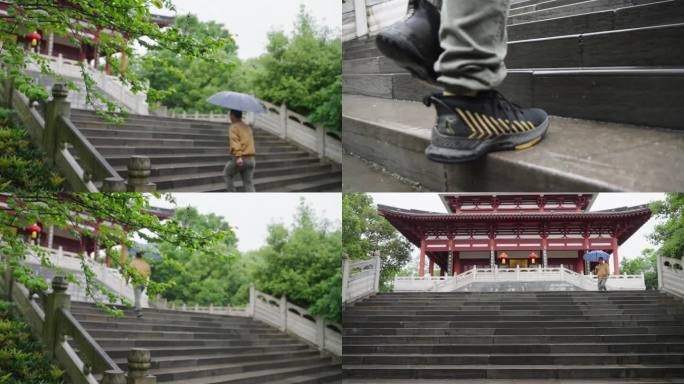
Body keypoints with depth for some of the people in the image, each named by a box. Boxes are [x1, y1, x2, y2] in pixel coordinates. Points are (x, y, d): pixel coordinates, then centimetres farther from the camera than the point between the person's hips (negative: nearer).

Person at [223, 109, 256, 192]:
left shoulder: (233, 127, -5)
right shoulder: (248, 127, 18)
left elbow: (235, 142, -19)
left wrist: (238, 156, -28)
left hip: (240, 159, -6)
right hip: (251, 159, 6)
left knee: (227, 174, 18)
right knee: (248, 183, 5)